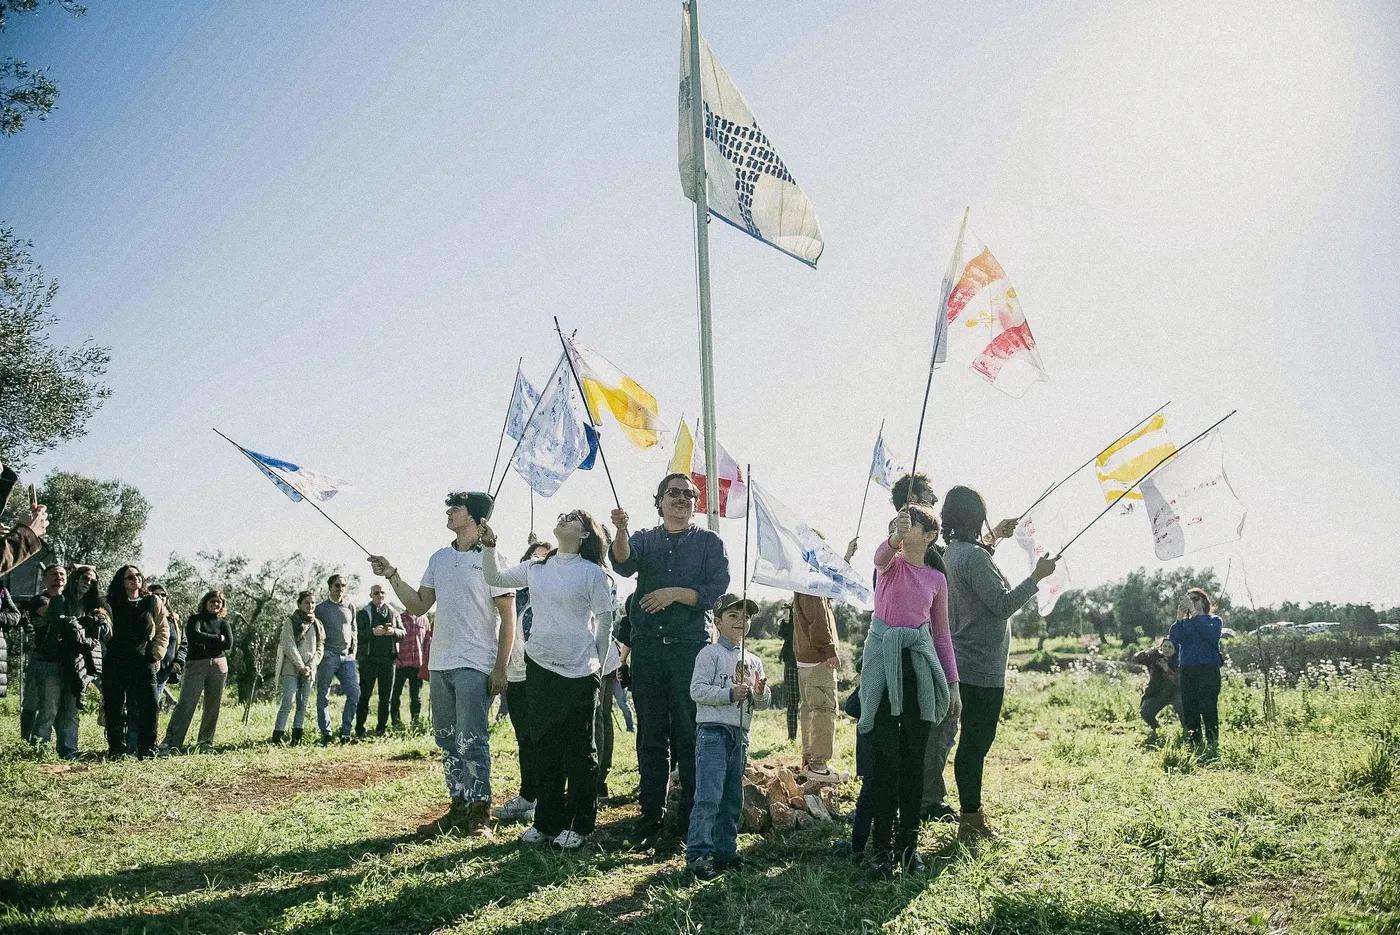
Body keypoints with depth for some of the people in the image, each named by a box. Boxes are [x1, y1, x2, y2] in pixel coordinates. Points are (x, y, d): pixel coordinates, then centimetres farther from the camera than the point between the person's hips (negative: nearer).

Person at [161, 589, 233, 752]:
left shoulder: (223, 623, 14)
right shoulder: (196, 619, 7)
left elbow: (229, 644, -1)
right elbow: (195, 635, -13)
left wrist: (205, 641, -4)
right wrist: (217, 638, -6)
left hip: (218, 665, 3)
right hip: (195, 665, -3)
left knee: (213, 706, 4)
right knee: (186, 704, -10)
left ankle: (206, 742, 12)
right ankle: (171, 741, -10)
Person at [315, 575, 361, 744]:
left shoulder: (350, 607, 15)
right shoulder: (321, 608, 4)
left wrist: (354, 652, 11)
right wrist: (320, 653, -7)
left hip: (347, 657, 3)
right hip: (328, 657, -3)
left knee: (354, 692, -7)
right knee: (323, 697, -1)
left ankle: (345, 731, 2)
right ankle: (325, 734, 6)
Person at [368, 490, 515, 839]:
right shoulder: (440, 558, 14)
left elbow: (508, 616, -9)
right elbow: (418, 605, 17)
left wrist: (500, 668, -14)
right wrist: (392, 576, 3)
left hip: (474, 666, -7)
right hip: (440, 665, 7)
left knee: (471, 742, -7)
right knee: (448, 742, 11)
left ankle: (479, 813, 0)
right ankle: (458, 808, 19)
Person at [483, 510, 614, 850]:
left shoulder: (591, 572, -5)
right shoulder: (536, 568, 9)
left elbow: (605, 621, -3)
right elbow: (495, 577, 16)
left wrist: (595, 668, -1)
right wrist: (489, 546, 0)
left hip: (578, 672, -5)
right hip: (540, 667, 5)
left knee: (579, 750, 2)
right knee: (545, 747, 11)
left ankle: (579, 825, 12)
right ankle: (547, 821, 21)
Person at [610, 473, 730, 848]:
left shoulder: (709, 542, 10)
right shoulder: (643, 539, 14)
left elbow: (716, 588, -4)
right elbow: (623, 564, -8)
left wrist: (675, 593, -14)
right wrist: (620, 531, -26)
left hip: (692, 647, -2)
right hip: (647, 648, 2)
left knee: (691, 734, -2)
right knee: (650, 735, 5)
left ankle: (692, 817, 5)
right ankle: (651, 816, 11)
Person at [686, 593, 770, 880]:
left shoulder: (754, 661, 16)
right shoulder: (710, 654, -3)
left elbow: (764, 703, 17)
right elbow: (697, 690, -12)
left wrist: (760, 693, -6)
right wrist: (730, 694, -20)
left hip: (740, 735, 7)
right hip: (712, 731, -7)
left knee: (733, 798, 12)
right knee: (709, 797, -13)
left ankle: (725, 850, 21)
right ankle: (697, 854, -10)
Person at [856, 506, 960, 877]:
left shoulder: (937, 579, 11)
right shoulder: (892, 563, 3)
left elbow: (942, 634, 15)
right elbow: (882, 555, -24)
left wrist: (953, 683, 12)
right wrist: (895, 537, -47)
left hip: (919, 663, 3)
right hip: (884, 660, -3)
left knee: (914, 758, 6)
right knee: (886, 756, -3)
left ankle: (908, 842, 18)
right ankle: (881, 846, 5)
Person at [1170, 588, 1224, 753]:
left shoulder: (1214, 620, 8)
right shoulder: (1185, 623, 17)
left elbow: (1211, 634, -15)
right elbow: (1174, 638, -2)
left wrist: (1194, 613, -18)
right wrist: (1181, 615, -11)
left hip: (1208, 669, -4)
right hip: (1187, 670, 4)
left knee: (1208, 709, -10)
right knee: (1189, 710, 1)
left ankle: (1212, 744, -9)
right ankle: (1193, 744, 6)